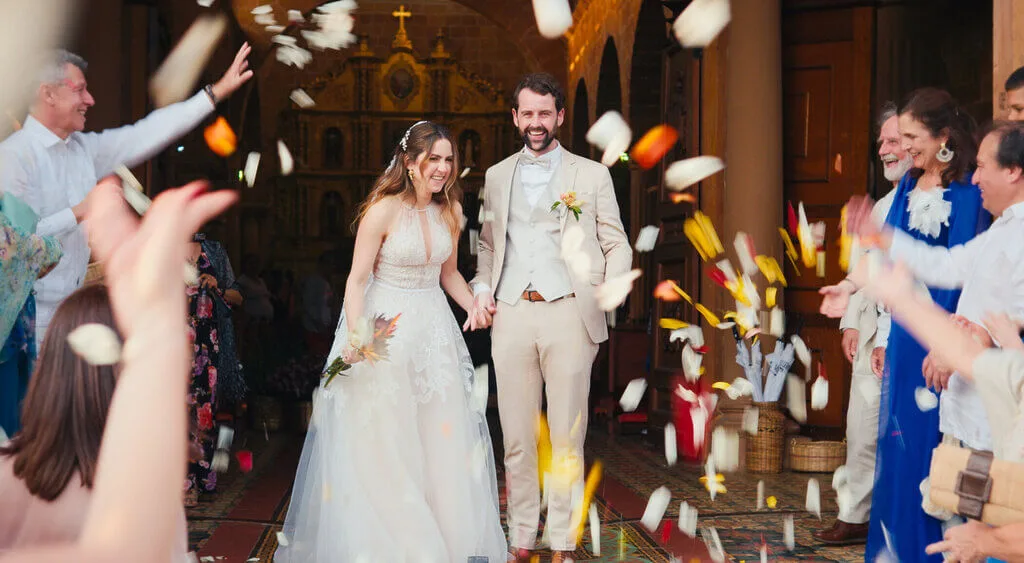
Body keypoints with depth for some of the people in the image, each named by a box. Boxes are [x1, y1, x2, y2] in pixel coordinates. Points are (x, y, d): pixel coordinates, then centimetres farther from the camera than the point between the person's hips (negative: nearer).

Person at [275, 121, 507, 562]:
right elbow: (357, 279, -14)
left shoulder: (450, 211, 4)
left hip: (435, 327, 6)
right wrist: (355, 335, -24)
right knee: (383, 439, 2)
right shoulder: (383, 211, -14)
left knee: (443, 436, 8)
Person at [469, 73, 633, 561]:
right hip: (511, 317, 3)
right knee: (516, 438, 5)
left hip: (568, 315, -2)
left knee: (567, 439, 1)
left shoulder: (592, 176, 7)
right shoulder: (496, 177, 16)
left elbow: (618, 246, 8)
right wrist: (482, 288, 7)